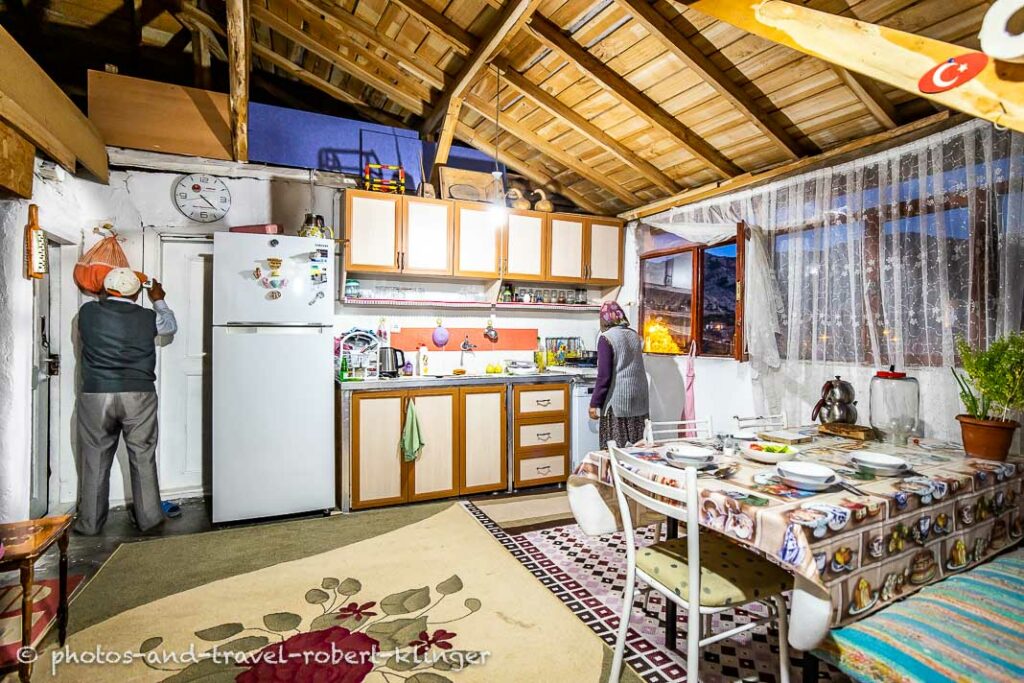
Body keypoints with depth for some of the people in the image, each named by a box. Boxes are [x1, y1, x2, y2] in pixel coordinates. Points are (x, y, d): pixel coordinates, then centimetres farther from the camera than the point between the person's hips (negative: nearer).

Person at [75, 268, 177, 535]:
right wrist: (159, 301, 35)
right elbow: (171, 327, 20)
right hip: (139, 396, -1)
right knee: (143, 458, 9)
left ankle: (90, 523, 22)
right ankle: (149, 518, 18)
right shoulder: (148, 317, -2)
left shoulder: (87, 312, 1)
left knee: (95, 460, 12)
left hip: (96, 395, 1)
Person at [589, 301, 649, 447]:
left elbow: (604, 375, -13)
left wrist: (594, 403, -7)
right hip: (638, 397, 6)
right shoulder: (635, 335, 9)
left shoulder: (606, 338, -9)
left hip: (617, 398, -6)